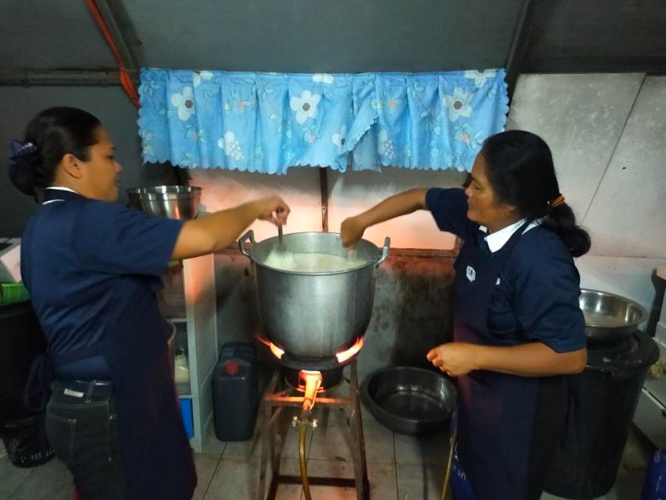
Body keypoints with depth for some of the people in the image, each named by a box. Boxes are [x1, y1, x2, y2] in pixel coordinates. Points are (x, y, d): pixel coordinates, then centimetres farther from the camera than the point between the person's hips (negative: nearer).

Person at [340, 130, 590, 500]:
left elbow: (571, 356, -31)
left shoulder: (540, 263, -35)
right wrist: (361, 222, 0)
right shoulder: (480, 218, -12)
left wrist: (474, 356, -31)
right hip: (478, 385, 7)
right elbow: (421, 198, 2)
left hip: (519, 405, -7)